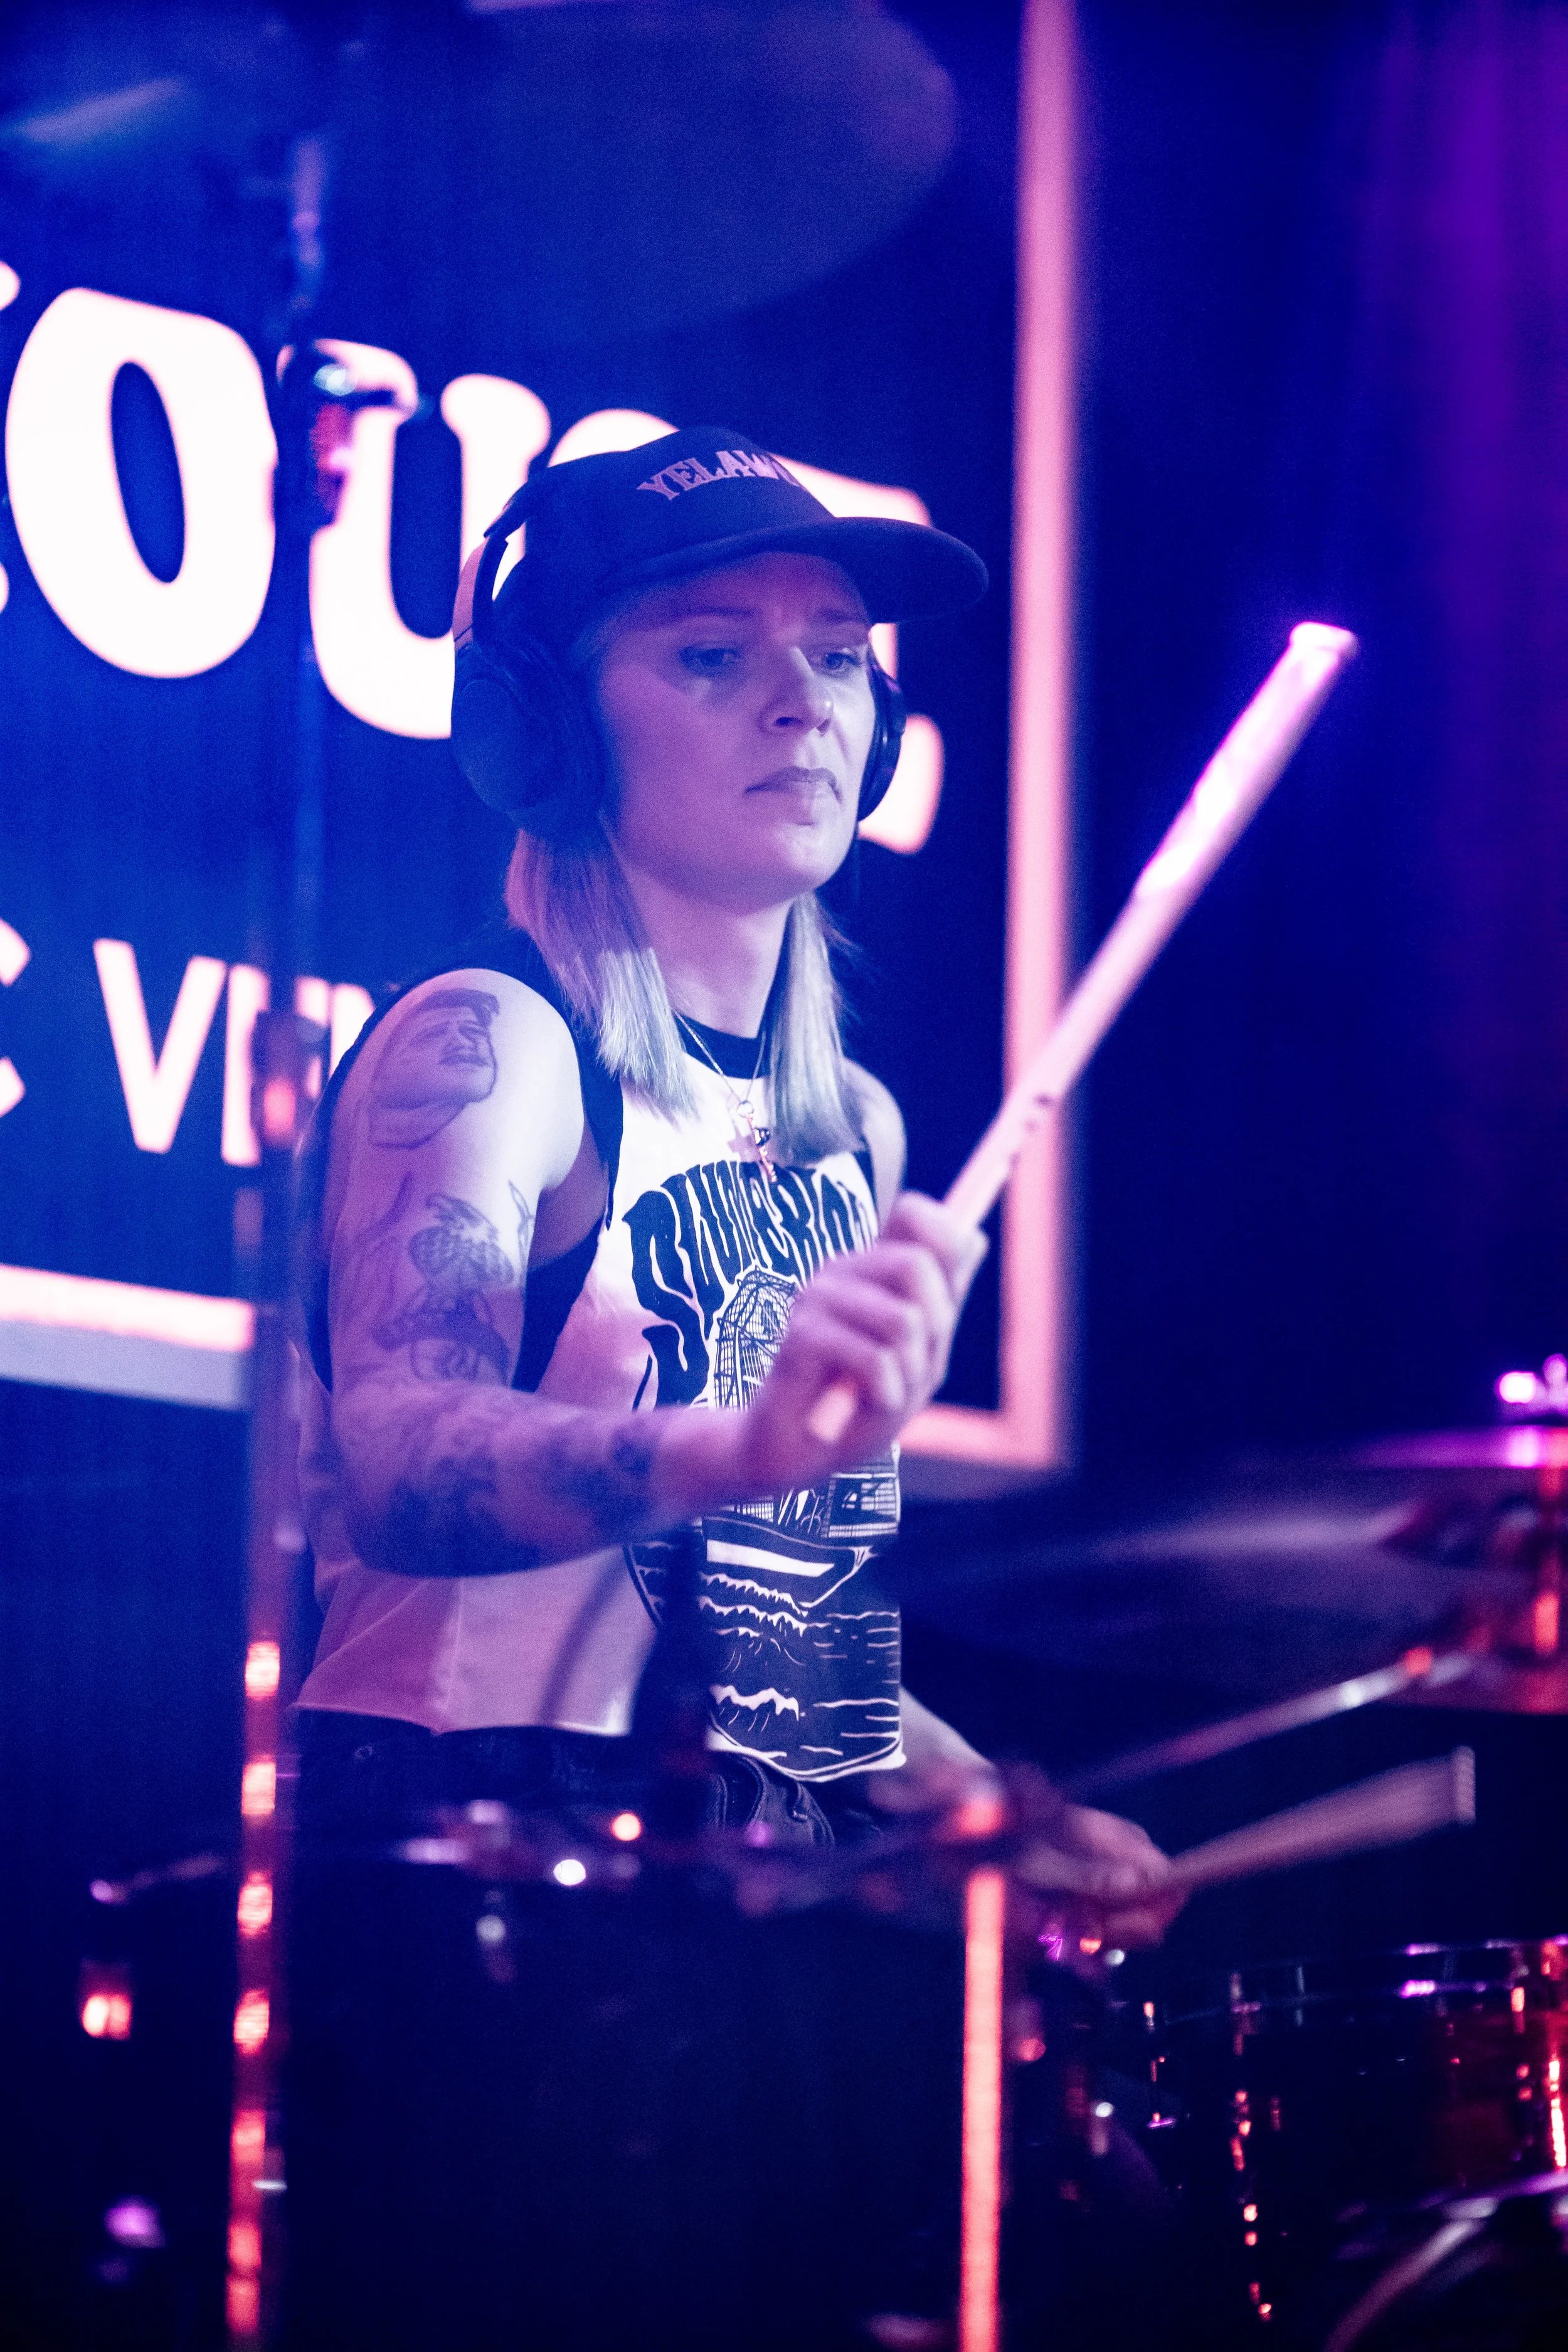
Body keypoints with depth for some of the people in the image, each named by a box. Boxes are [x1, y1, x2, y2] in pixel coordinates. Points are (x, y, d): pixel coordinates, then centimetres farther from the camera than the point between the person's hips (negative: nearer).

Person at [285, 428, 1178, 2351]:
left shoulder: (848, 1128, 16)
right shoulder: (490, 1051, -8)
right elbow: (399, 1462, -26)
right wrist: (732, 1446, -43)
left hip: (769, 1948, 7)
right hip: (474, 1892, -7)